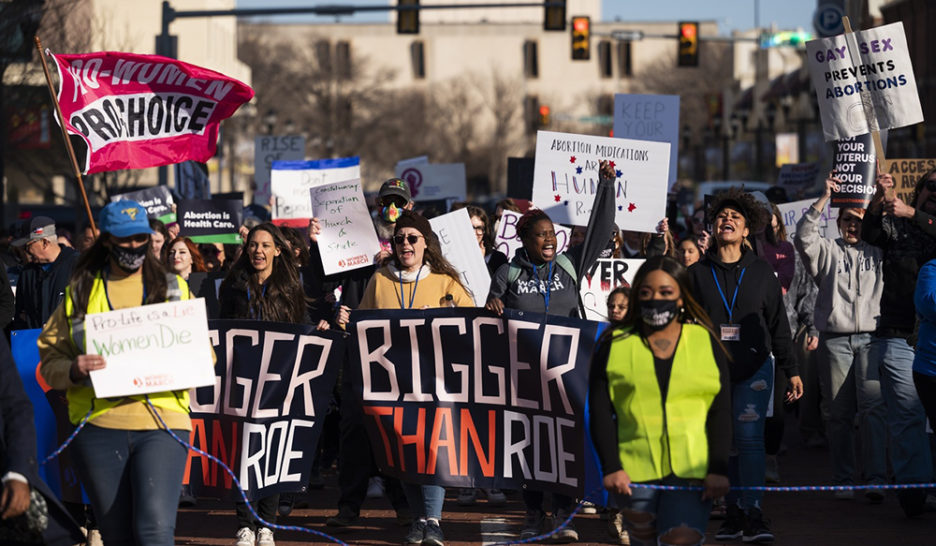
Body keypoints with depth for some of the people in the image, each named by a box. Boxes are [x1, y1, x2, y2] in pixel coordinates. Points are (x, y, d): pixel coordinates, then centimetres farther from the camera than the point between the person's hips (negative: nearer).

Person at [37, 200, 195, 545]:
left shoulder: (174, 288, 14)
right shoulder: (79, 293, 13)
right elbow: (50, 360, 10)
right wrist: (73, 371, -13)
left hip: (162, 425, -1)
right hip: (98, 427, 1)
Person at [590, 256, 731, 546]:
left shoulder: (705, 342, 7)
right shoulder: (615, 346, 7)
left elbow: (721, 411, 4)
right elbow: (600, 411, 2)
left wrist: (718, 469, -6)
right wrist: (610, 467, -9)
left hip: (692, 471, -1)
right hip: (634, 473, 1)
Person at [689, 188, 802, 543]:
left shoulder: (761, 273, 7)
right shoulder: (697, 273, 7)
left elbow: (778, 325, 9)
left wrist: (791, 371, 6)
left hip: (754, 368, -1)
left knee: (750, 438, -12)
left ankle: (753, 515, -14)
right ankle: (734, 514, 9)